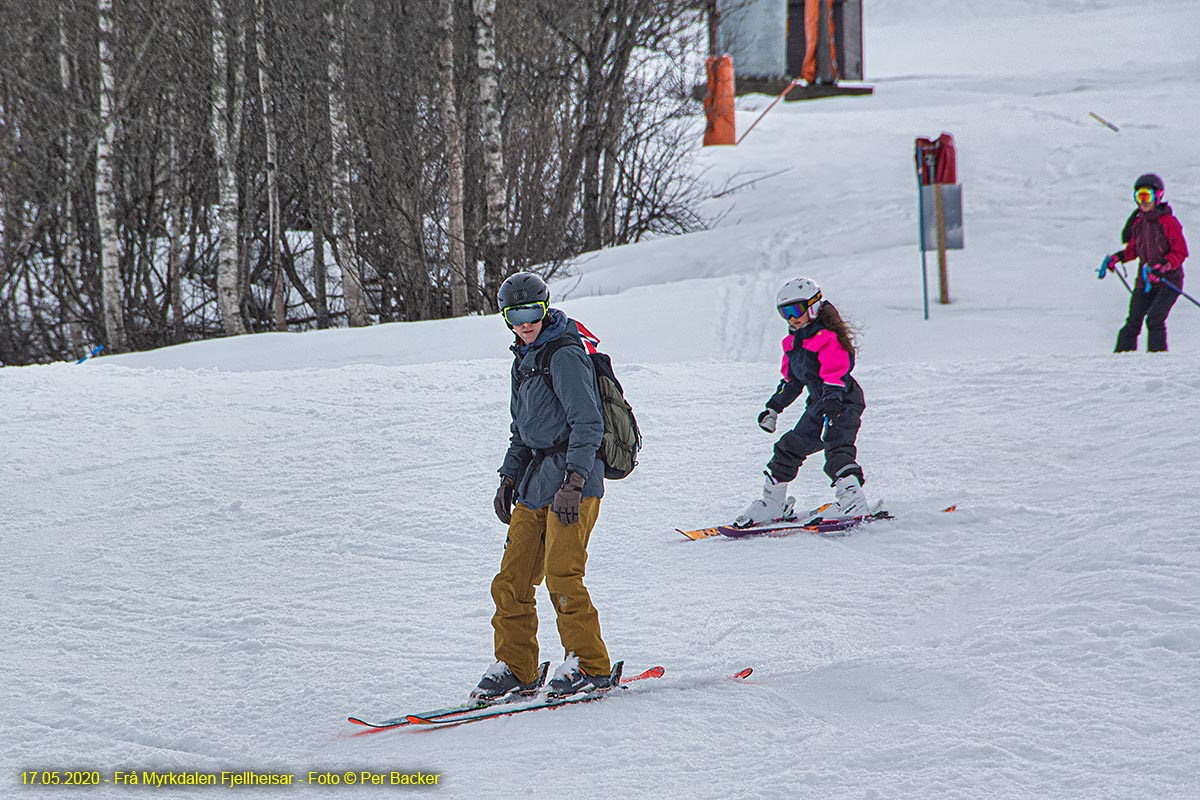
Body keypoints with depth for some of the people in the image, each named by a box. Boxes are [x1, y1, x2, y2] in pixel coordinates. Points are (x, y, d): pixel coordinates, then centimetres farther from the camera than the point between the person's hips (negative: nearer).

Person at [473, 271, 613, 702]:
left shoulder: (565, 356, -10)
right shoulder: (524, 361, 18)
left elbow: (587, 424, -16)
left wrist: (572, 484, -22)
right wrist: (509, 479, 19)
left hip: (574, 478, -9)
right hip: (535, 484, 9)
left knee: (561, 575, -15)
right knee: (511, 581, 4)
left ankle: (590, 666, -7)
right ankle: (515, 668, 12)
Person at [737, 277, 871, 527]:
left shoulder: (828, 337, -15)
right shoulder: (794, 342, 13)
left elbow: (836, 375, -25)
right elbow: (791, 380, 25)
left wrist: (832, 401, -37)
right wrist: (774, 408, 27)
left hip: (842, 402, -10)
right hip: (818, 405, 10)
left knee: (836, 446, -28)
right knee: (789, 447, 12)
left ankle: (852, 499, -37)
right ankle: (773, 501, 24)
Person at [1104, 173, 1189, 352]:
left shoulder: (1169, 222, -9)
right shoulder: (1138, 223, 10)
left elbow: (1181, 252, -11)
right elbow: (1133, 250, 23)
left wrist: (1162, 266, -24)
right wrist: (1115, 258, 7)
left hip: (1168, 282, -6)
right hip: (1145, 282, 6)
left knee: (1154, 319, -21)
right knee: (1133, 322, -2)